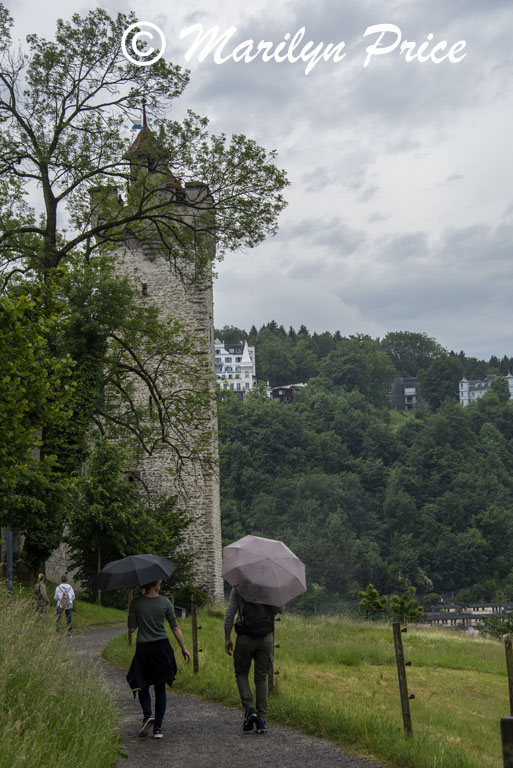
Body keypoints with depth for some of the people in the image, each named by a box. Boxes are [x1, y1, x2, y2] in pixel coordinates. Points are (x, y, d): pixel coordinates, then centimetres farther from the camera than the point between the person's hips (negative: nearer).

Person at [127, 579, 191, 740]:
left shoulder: (135, 603, -8)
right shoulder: (165, 602, -5)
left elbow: (131, 628, -5)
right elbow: (175, 628, -1)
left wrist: (129, 637, 19)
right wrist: (184, 648, 8)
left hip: (143, 649, -1)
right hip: (162, 647, 1)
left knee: (142, 686, 15)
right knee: (160, 689, 10)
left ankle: (147, 715, -11)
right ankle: (158, 728, 7)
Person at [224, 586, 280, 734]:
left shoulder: (238, 588, -2)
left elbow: (229, 614, -5)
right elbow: (279, 610, 9)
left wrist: (227, 638, -1)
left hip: (245, 639, -2)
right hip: (266, 639, 2)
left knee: (241, 674, 17)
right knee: (261, 678, 10)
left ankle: (249, 708, -4)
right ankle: (261, 720, 6)